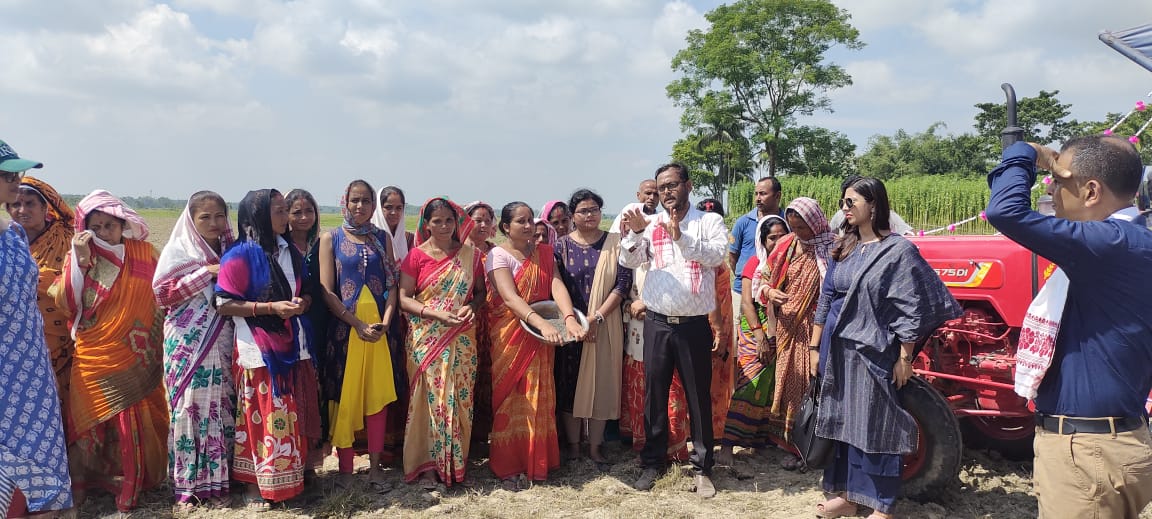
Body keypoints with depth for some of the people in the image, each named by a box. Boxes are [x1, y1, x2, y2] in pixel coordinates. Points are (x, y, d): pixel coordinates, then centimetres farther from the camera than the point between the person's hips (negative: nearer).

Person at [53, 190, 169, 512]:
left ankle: (130, 485, 13)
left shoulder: (143, 253, 1)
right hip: (92, 359, 1)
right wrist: (80, 260, -15)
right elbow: (65, 302, -9)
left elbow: (161, 296, 4)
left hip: (134, 358, -1)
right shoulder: (78, 257, 2)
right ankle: (84, 481, 26)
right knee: (91, 419, 10)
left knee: (133, 421, 0)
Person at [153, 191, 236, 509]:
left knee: (220, 407, 5)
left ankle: (217, 482, 13)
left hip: (221, 343, 4)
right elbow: (162, 294, -10)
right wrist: (205, 273, -14)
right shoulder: (178, 250, -2)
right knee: (188, 407, -1)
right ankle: (186, 485, 8)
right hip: (186, 344, -3)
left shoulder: (230, 250, 10)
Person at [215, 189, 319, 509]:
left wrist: (302, 303, -4)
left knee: (293, 416, 11)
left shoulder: (290, 252, 11)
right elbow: (224, 304, -13)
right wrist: (271, 307, -20)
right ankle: (254, 485, 15)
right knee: (262, 417, 0)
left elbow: (305, 292, 20)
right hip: (259, 349, -6)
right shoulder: (241, 255, -10)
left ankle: (292, 477, 24)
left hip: (292, 345, 6)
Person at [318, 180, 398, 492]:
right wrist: (358, 325, -13)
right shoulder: (331, 238, 3)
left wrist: (385, 322, -10)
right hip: (344, 326, -2)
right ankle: (345, 469, 12)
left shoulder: (382, 239, 10)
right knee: (344, 396, 2)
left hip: (378, 327, 2)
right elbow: (326, 291, -5)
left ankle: (375, 467, 15)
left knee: (377, 395, 5)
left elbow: (392, 284, 6)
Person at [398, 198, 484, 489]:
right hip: (426, 339, -2)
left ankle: (455, 462, 16)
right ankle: (427, 464, 9)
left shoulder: (470, 255, 6)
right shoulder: (416, 256, -1)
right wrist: (436, 313, -17)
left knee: (459, 397, 3)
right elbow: (404, 298, -4)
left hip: (461, 338, 2)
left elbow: (480, 291, 12)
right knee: (430, 396, -2)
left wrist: (471, 306, -10)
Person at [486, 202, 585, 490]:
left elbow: (557, 286, -7)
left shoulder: (544, 253, 8)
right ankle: (507, 466, 11)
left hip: (540, 339, 4)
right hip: (509, 335, -4)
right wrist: (542, 323, -35)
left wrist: (570, 318, -26)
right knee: (510, 400, 1)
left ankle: (537, 462, 18)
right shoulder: (498, 255, -8)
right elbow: (510, 297, -21)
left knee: (539, 399, 7)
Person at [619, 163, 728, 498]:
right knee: (654, 394, 10)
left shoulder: (709, 221, 1)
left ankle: (702, 467, 19)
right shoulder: (651, 224, 6)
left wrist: (681, 237, -25)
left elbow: (717, 256, -15)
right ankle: (652, 462, 23)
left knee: (699, 396, 7)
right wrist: (635, 232, -19)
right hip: (657, 323, 2)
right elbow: (629, 261, -2)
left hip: (694, 325, -2)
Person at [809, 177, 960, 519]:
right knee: (843, 422, 13)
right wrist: (815, 346, 10)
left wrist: (904, 357, -12)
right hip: (837, 349, 6)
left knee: (875, 426, 2)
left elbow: (911, 309, -10)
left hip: (874, 352, -6)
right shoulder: (842, 249, 8)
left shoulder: (899, 250, -9)